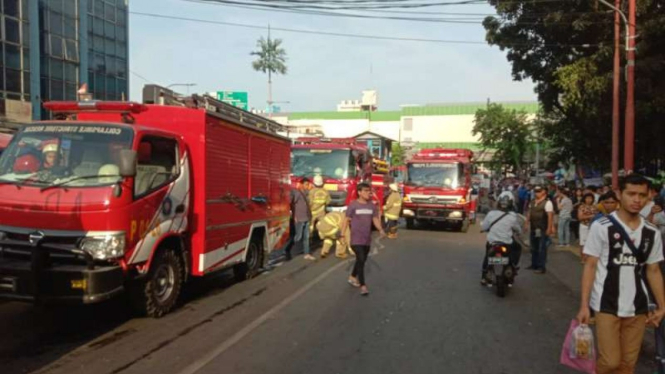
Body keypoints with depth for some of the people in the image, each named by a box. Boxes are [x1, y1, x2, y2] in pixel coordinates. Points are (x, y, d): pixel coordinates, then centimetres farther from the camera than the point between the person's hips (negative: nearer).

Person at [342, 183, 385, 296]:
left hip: (367, 239, 6)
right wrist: (343, 234, -9)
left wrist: (381, 230, -14)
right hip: (356, 239, -6)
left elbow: (375, 219, 4)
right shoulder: (353, 205, -9)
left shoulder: (372, 206, 5)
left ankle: (353, 277, 40)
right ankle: (363, 286, -10)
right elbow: (347, 220, -5)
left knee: (362, 260, 17)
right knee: (361, 260, -13)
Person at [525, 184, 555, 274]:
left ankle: (542, 267, 3)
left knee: (542, 248, -3)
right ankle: (534, 265, 27)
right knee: (534, 248, 16)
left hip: (542, 229, -8)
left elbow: (550, 216, -16)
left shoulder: (547, 202, -13)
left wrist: (549, 228, -19)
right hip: (533, 228, 8)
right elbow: (529, 213, 18)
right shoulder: (532, 202, 11)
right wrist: (527, 222, 13)